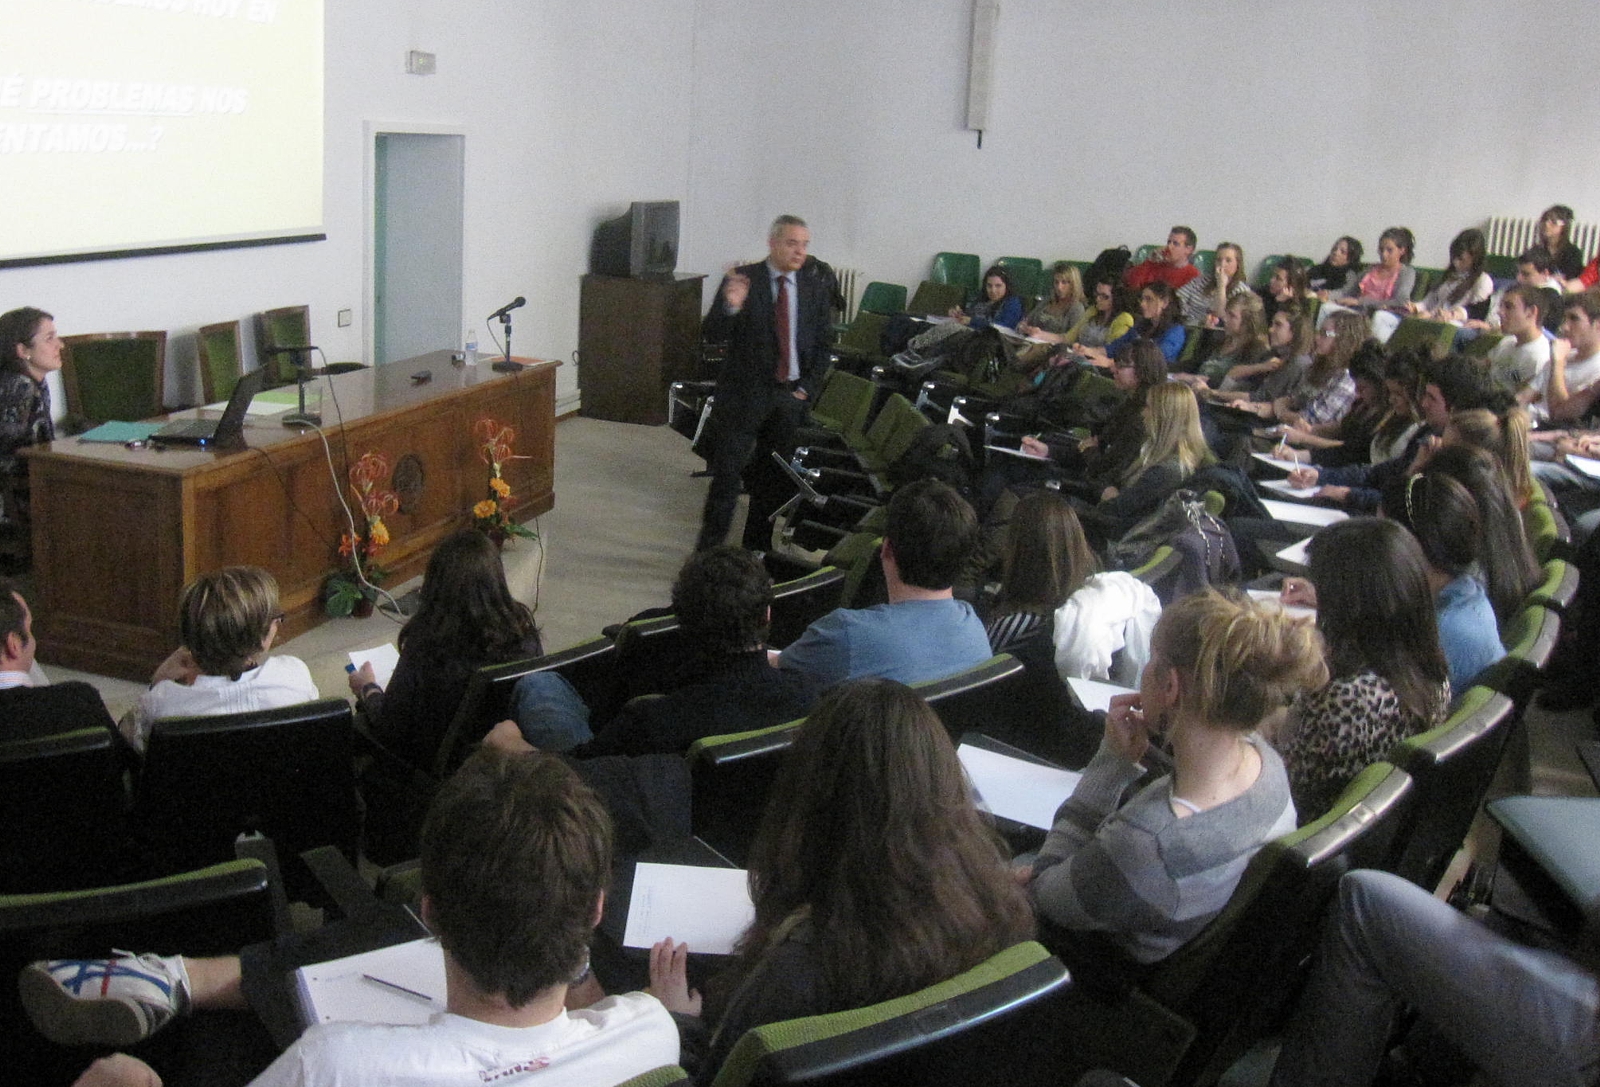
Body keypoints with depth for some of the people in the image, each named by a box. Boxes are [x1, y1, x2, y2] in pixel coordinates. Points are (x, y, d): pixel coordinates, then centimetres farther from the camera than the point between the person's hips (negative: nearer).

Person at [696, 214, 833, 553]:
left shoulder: (815, 288, 6)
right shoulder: (741, 279, -5)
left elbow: (822, 347, 11)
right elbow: (712, 333, -11)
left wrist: (807, 389, 0)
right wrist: (730, 307, -30)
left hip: (790, 397, 4)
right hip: (744, 394, -3)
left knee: (775, 478, 11)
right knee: (727, 476, -4)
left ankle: (758, 549, 23)